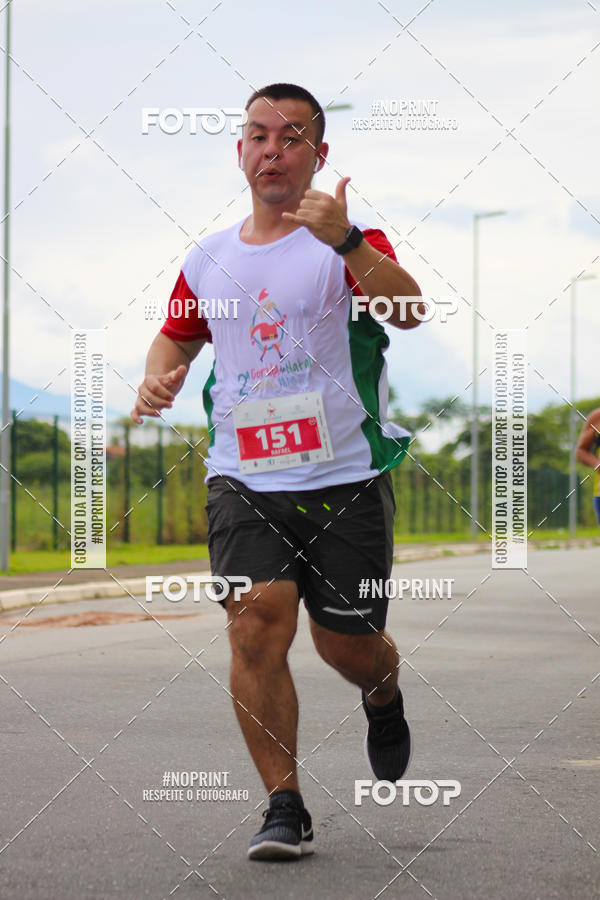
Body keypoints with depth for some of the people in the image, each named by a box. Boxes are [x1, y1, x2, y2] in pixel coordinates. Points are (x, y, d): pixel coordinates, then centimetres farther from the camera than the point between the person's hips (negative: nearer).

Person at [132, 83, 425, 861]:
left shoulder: (350, 242, -5)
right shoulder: (208, 258, 9)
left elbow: (410, 312, -24)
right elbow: (175, 337, 26)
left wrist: (345, 241, -39)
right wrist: (158, 379, 3)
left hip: (345, 480, -2)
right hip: (243, 481, 2)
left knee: (346, 644, 5)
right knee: (257, 621, -16)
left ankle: (383, 699, 44)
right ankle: (284, 808, -5)